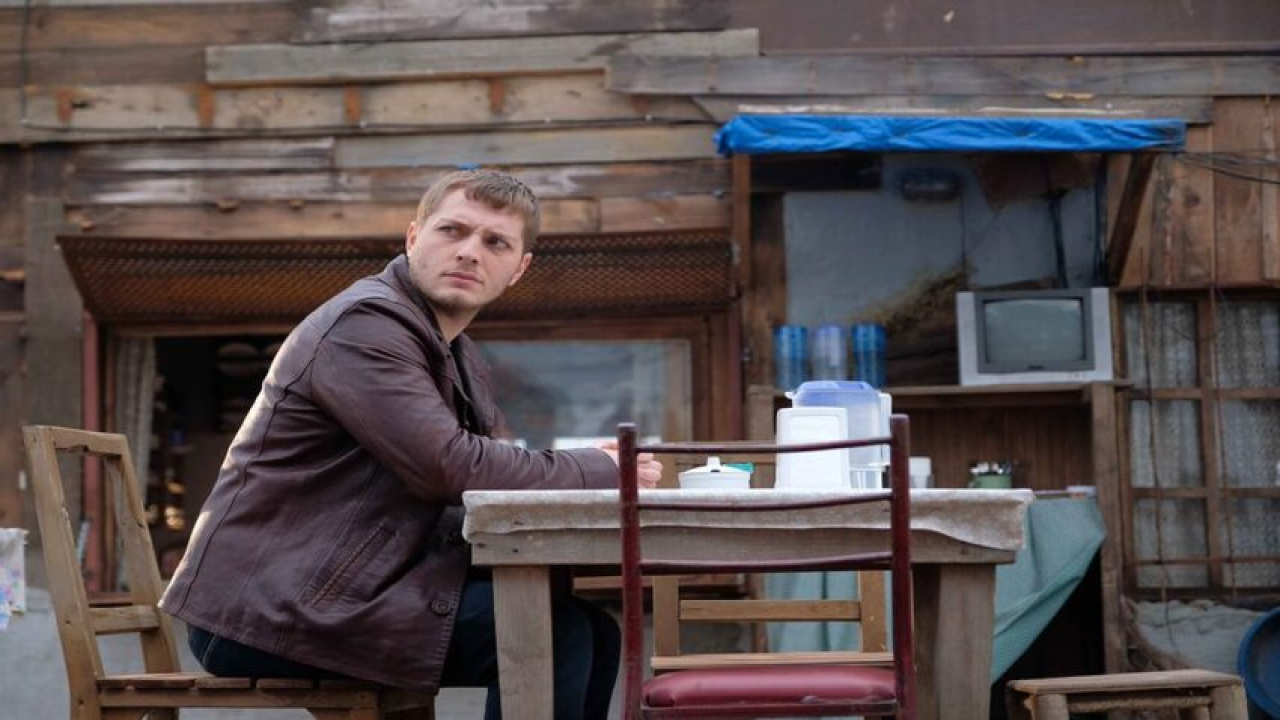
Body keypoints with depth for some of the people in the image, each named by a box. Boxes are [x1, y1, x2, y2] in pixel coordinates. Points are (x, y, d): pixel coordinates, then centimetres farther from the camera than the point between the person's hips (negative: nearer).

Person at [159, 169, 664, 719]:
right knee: (552, 630, -18)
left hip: (339, 591, 9)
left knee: (593, 628, 5)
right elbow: (448, 467, -23)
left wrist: (589, 472, -9)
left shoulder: (460, 360, 17)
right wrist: (596, 471, -11)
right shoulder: (365, 324, -14)